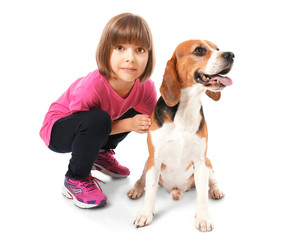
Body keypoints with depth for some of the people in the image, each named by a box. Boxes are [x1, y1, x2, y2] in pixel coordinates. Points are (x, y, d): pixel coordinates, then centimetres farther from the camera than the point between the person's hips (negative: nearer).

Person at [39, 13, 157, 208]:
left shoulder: (146, 88, -20)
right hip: (57, 130, -6)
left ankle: (102, 154, 16)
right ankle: (75, 181, -11)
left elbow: (150, 123, -5)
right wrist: (128, 125, -31)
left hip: (86, 130, 6)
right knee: (98, 119, -35)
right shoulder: (91, 88, -37)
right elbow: (93, 124, -23)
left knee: (135, 113, -6)